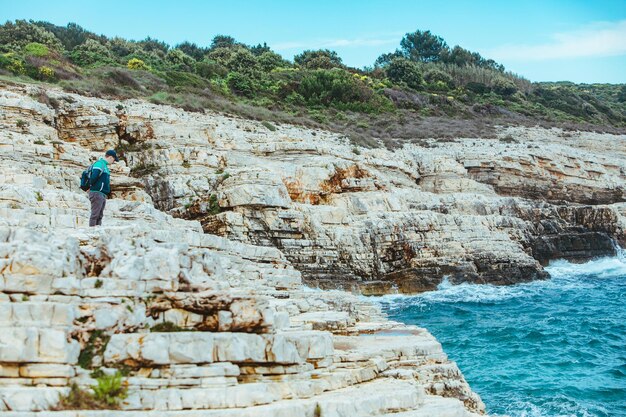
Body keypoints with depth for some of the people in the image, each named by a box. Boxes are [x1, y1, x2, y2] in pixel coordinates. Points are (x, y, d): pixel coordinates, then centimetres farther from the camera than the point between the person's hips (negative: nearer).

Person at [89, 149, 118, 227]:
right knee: (95, 214, -10)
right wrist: (91, 186, -10)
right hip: (97, 193, -10)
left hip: (103, 194, 10)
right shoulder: (99, 164, -12)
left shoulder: (105, 165, 20)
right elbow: (93, 177, -24)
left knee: (100, 215, 10)